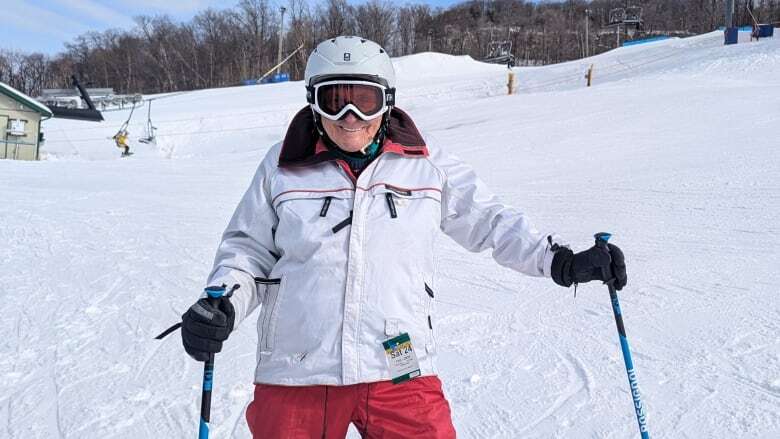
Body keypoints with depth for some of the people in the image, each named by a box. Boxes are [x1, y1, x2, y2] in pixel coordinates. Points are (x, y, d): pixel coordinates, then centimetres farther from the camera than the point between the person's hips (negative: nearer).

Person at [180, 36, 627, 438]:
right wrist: (222, 305, -7)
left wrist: (561, 261, -1)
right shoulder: (283, 167, 3)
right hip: (296, 375, 1)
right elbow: (249, 248, 11)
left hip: (400, 375, 0)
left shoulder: (427, 165, 3)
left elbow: (489, 220, 10)